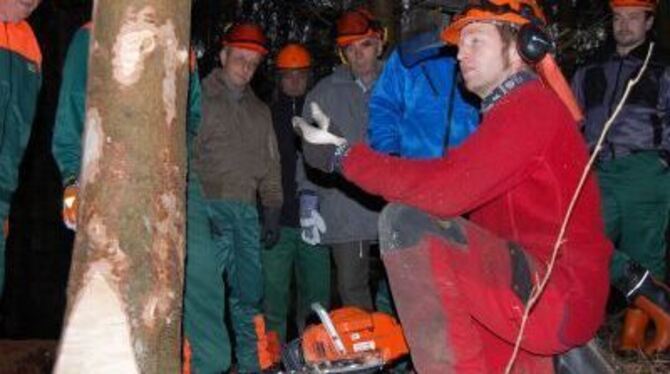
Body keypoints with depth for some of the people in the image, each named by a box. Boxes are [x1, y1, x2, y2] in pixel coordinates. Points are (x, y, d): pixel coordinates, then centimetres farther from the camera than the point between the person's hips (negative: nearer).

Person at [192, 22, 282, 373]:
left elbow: (270, 166, 23)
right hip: (209, 208, -6)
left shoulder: (259, 111, 22)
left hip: (247, 211, 6)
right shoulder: (200, 99, 4)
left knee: (249, 294, 7)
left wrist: (272, 212, 14)